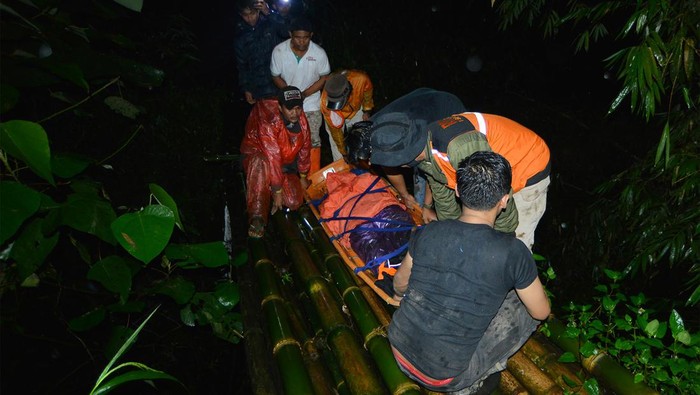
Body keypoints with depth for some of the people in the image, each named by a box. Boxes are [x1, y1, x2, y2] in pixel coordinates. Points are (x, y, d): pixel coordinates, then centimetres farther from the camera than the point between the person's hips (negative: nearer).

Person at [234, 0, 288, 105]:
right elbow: (241, 65, 10)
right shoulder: (240, 35, 7)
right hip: (259, 88, 1)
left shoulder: (270, 23, 1)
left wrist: (268, 13, -27)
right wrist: (246, 89, 4)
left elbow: (286, 32, -19)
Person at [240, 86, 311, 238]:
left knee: (294, 202, -15)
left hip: (286, 164, 6)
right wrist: (277, 191, -31)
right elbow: (272, 157, -32)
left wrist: (303, 177, 13)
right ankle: (257, 217, -41)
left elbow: (304, 148, 4)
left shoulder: (301, 119, -11)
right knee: (261, 162, -43)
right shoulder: (269, 121, -30)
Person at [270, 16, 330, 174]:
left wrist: (304, 94, -17)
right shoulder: (279, 51, -17)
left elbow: (324, 77, -5)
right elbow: (276, 76, -4)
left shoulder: (319, 53, -18)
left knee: (313, 141, 5)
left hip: (311, 104, -1)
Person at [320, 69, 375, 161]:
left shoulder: (360, 79, -44)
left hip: (356, 108, 2)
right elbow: (335, 130, -29)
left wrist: (367, 111, -4)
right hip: (335, 114, -2)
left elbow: (368, 91, -15)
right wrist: (344, 153, -21)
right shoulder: (325, 103, -43)